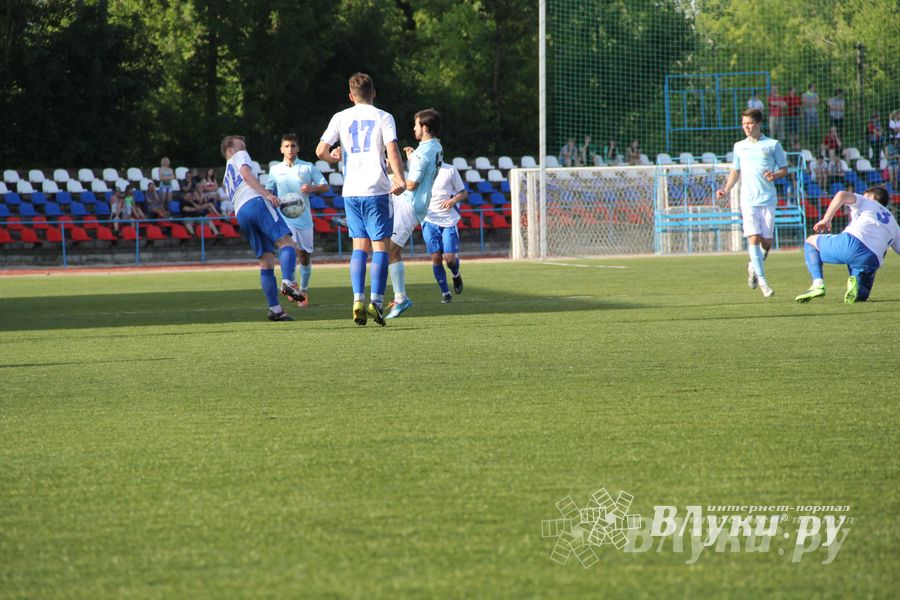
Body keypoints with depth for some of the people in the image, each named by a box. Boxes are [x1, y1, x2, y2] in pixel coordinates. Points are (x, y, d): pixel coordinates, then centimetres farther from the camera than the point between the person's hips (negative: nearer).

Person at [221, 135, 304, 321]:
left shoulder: (227, 178, 37)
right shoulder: (239, 157, 17)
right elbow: (246, 174, -3)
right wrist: (266, 193, -16)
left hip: (240, 213, 7)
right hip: (255, 202, -7)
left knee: (266, 260, 5)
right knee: (286, 242, -19)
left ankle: (274, 309, -4)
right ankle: (287, 281, -45)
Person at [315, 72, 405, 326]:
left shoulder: (341, 118, 8)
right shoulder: (383, 117, 1)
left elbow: (320, 151, 5)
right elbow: (392, 150, -12)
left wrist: (333, 158, 26)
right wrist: (399, 179, -14)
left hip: (351, 191, 3)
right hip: (376, 190, -3)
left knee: (359, 246, 9)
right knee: (381, 245, 1)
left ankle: (358, 300, -6)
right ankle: (376, 301, -10)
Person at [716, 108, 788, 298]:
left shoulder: (772, 145, 5)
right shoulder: (739, 146, 13)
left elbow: (784, 169, 7)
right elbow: (735, 172, 22)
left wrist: (775, 175, -14)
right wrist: (725, 189, 7)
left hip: (768, 199, -1)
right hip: (748, 200, 1)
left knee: (766, 242, -3)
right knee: (754, 238, -13)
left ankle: (753, 266, 27)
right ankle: (762, 281, -11)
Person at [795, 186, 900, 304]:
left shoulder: (866, 202, 24)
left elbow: (842, 195, 4)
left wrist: (826, 220, 9)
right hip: (872, 261, 3)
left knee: (811, 242, 23)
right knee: (861, 295, 24)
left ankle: (818, 284, -2)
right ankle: (856, 284, -16)